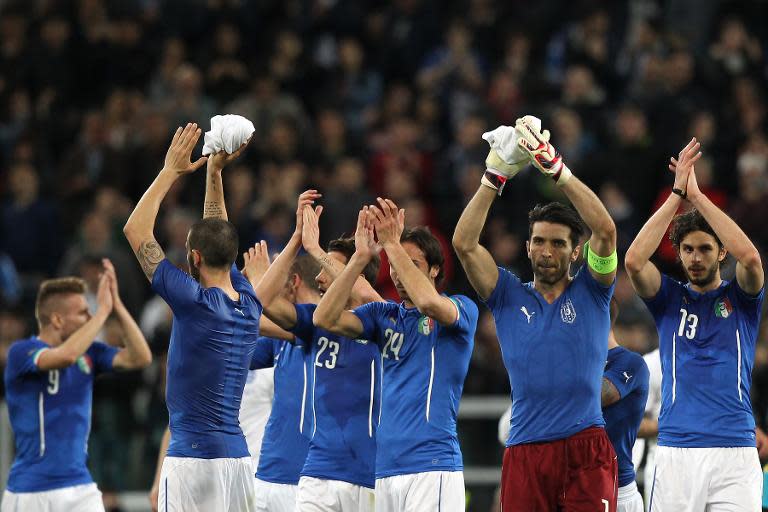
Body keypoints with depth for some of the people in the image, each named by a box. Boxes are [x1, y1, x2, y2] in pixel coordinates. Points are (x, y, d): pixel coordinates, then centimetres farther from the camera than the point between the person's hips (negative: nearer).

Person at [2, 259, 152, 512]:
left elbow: (140, 358, -4)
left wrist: (116, 304, -10)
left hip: (81, 487, 5)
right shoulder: (21, 352, -12)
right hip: (31, 490, -5)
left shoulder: (88, 352, 7)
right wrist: (103, 310, -21)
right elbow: (66, 356, -31)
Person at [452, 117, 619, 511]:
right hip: (525, 451, 2)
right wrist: (493, 178, -8)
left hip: (585, 449, -2)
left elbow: (606, 231, -5)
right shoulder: (509, 297, 14)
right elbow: (464, 245, 1)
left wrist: (556, 168, -14)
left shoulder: (590, 292, 10)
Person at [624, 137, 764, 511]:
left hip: (735, 453, -1)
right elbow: (633, 261, -6)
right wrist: (677, 193, -6)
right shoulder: (669, 298, 13)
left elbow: (750, 256, -12)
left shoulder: (740, 297, 10)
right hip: (676, 452, 1)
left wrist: (697, 196, -7)